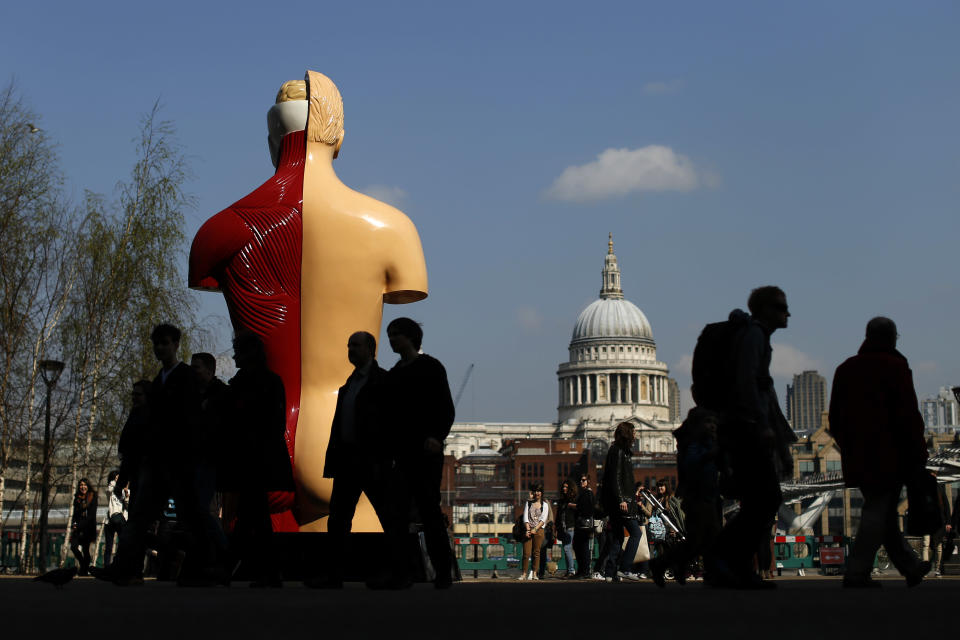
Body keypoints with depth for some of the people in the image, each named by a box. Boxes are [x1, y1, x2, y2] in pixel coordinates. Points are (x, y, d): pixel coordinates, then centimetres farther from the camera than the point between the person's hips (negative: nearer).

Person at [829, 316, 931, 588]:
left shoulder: (845, 369, 14)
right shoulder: (895, 367, -6)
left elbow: (835, 417, 17)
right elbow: (908, 415, -11)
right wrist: (918, 452, -6)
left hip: (857, 456, 7)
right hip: (887, 454, -7)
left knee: (880, 510, 14)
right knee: (878, 510, -6)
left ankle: (910, 566, 24)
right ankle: (857, 572, -12)